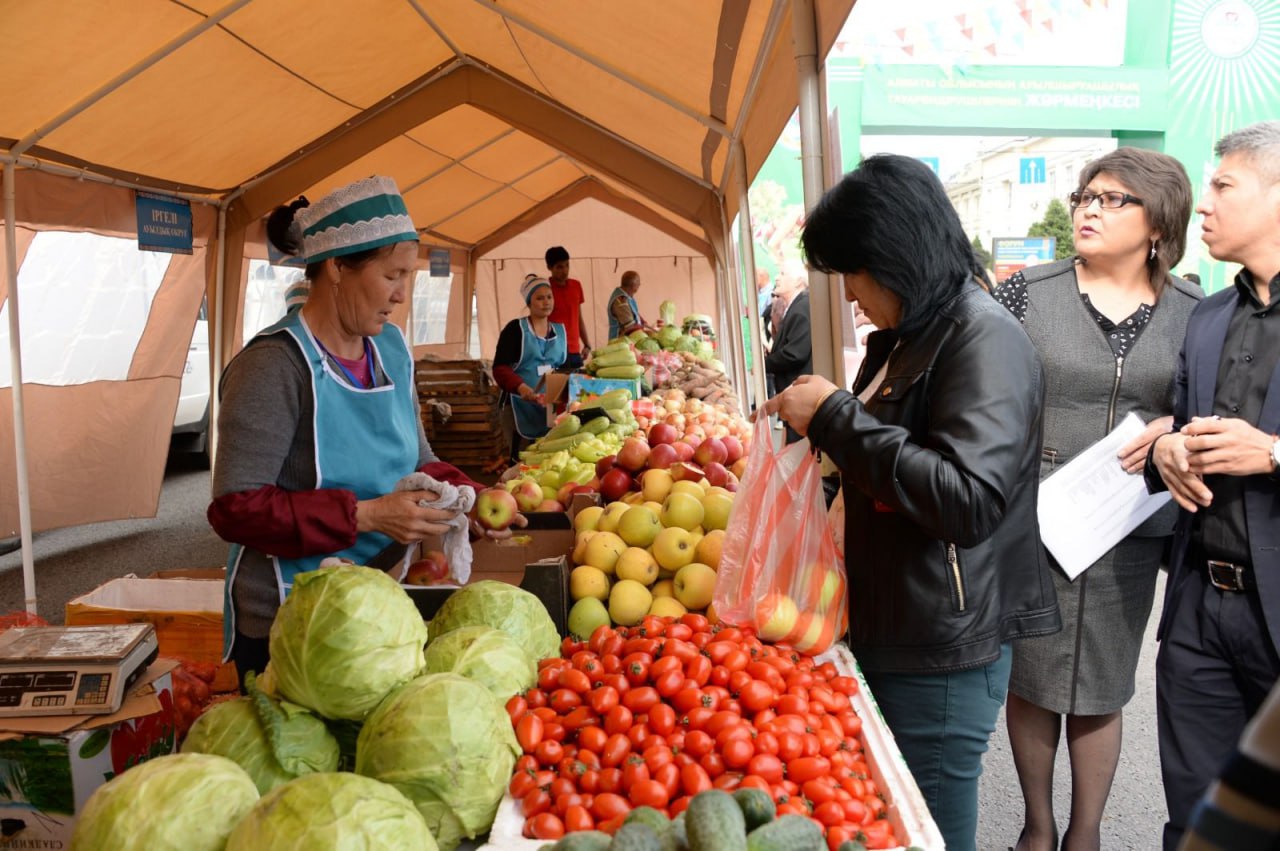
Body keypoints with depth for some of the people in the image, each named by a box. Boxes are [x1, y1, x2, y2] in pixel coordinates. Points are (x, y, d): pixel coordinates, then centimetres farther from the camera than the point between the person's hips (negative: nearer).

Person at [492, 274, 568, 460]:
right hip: (521, 403, -4)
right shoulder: (516, 328, -2)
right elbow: (500, 368, -10)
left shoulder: (560, 331, 13)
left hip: (552, 405, 5)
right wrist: (521, 387, -26)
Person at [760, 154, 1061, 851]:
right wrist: (819, 423, 8)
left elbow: (967, 501, -28)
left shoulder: (985, 338, -17)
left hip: (941, 658, -8)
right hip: (887, 632, 9)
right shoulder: (901, 338, 10)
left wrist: (834, 417, -22)